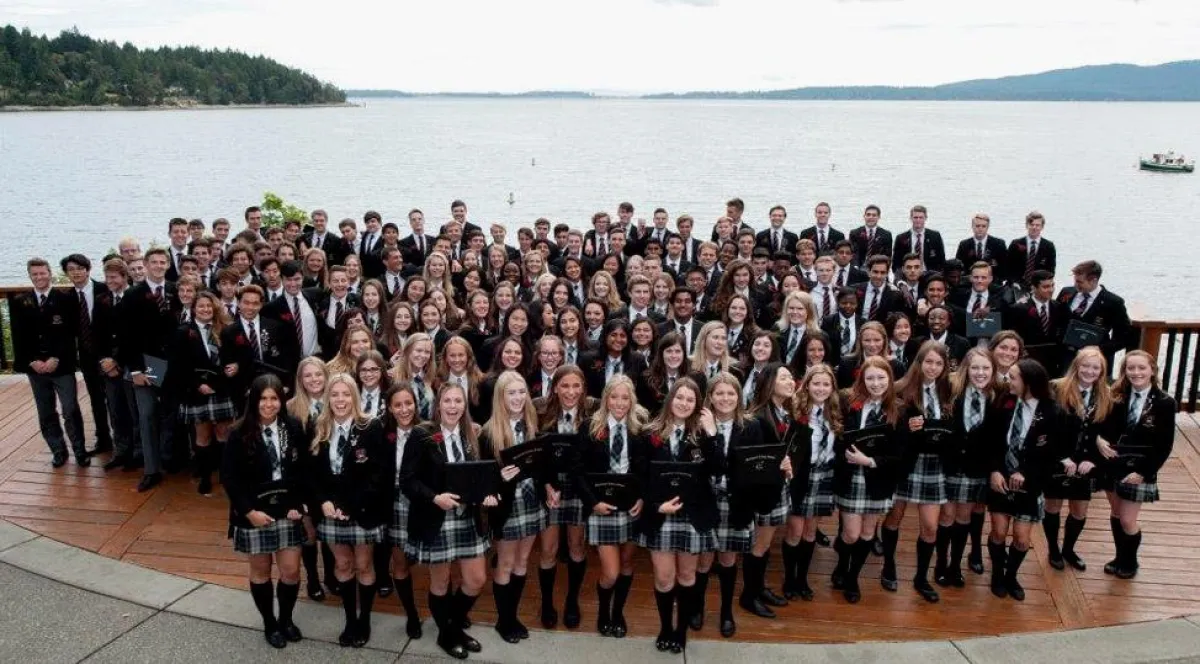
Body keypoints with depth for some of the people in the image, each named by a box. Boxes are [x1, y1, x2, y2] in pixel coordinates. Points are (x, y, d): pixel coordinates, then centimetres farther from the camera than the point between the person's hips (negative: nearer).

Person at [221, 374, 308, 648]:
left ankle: (286, 619, 30)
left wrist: (298, 504, -8)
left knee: (291, 571, 6)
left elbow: (303, 470, 1)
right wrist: (249, 510, -15)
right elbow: (229, 477, -9)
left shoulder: (293, 428, -5)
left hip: (287, 511, 2)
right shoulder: (240, 434, -11)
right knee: (261, 571, 12)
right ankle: (270, 624, 31)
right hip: (254, 514, -2)